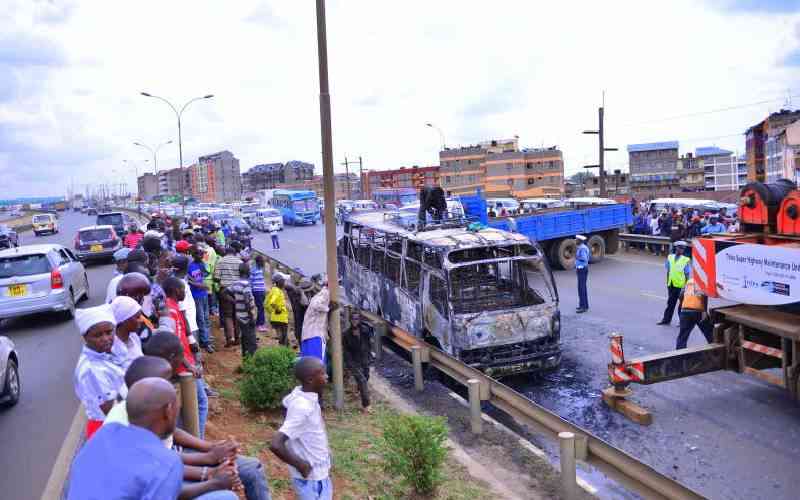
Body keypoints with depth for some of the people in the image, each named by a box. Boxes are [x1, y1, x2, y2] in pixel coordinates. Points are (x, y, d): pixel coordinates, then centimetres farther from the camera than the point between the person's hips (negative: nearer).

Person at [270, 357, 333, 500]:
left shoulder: (299, 393, -7)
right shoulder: (302, 408, -32)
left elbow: (287, 401, 17)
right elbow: (275, 445, -37)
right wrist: (300, 465, -23)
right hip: (310, 478, -8)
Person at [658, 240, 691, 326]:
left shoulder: (686, 260, -6)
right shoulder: (670, 257, 6)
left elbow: (687, 275, -6)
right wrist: (667, 282, 11)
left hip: (681, 285, -4)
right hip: (671, 285, 4)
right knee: (670, 303, 12)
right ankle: (666, 319, 19)